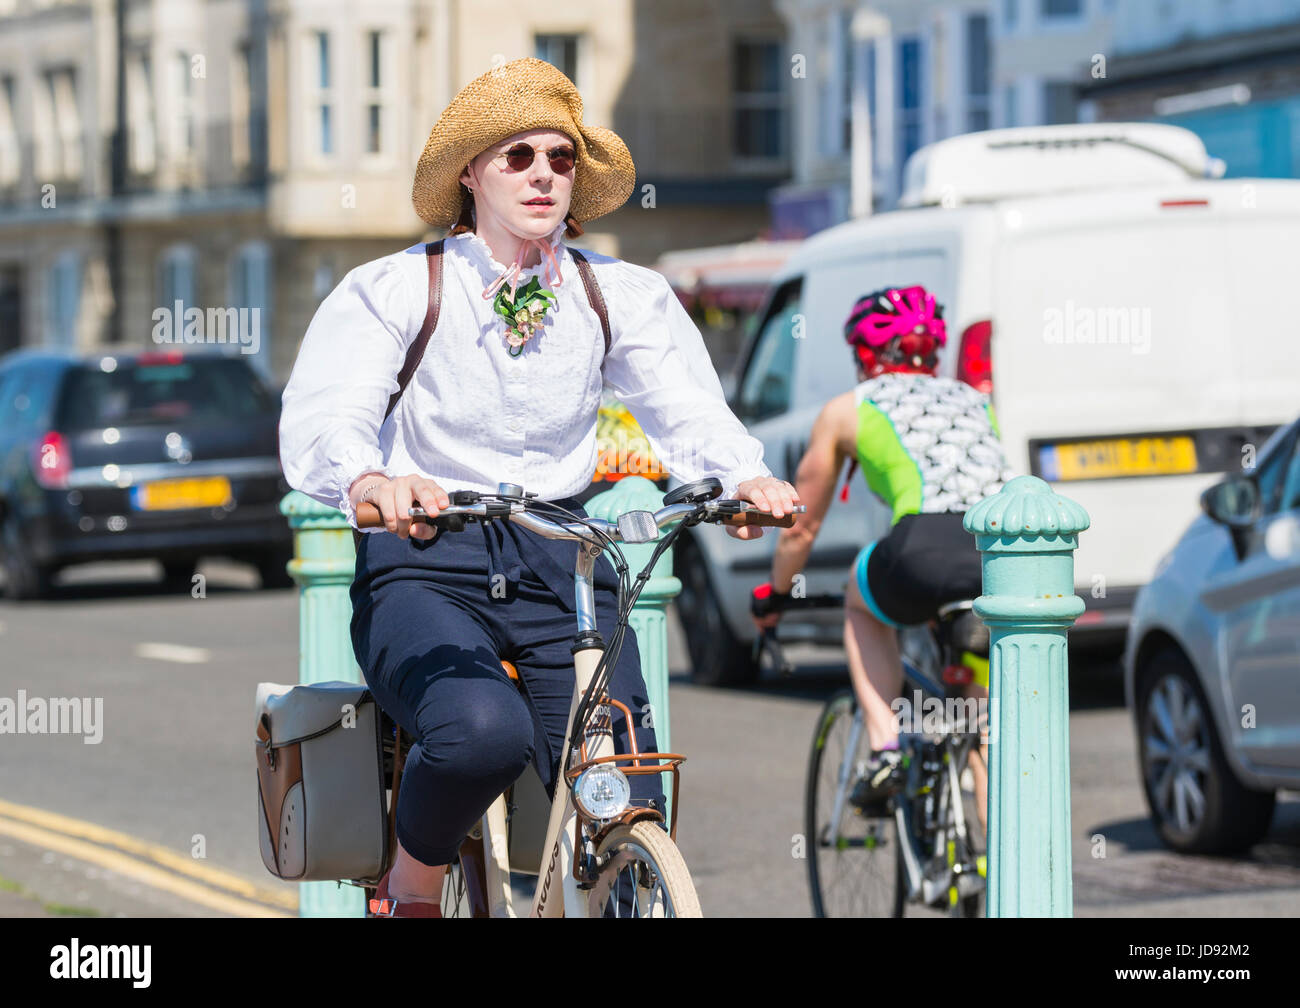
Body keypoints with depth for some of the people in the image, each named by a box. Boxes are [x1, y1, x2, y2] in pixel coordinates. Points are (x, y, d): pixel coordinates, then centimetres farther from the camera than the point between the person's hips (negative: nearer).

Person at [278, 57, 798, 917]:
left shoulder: (625, 297, 10)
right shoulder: (391, 291, 0)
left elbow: (690, 411, -3)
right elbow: (319, 420, -15)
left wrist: (746, 477, -27)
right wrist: (370, 481, -39)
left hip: (559, 565, 3)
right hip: (425, 568, -3)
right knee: (484, 730, -35)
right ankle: (412, 892, -5)